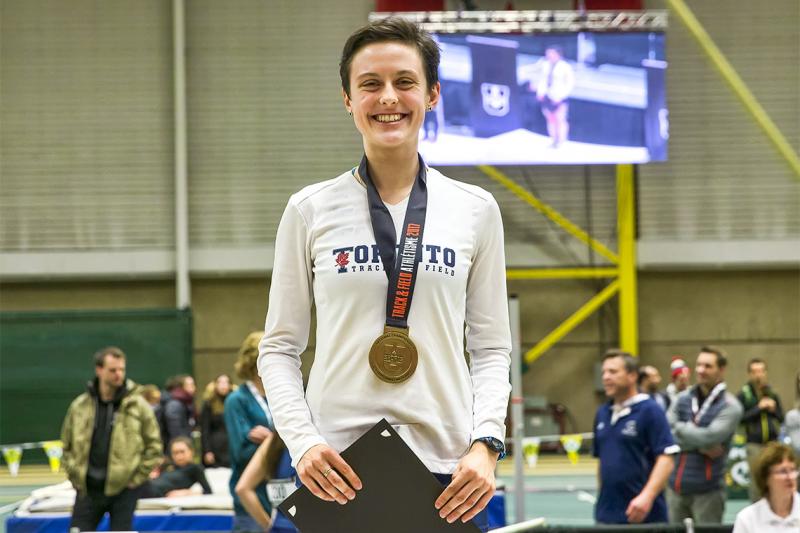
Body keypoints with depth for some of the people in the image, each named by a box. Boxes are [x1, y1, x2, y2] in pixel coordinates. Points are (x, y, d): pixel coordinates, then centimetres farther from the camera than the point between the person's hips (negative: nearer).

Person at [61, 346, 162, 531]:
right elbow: (67, 445, 15)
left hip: (123, 490, -2)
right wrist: (75, 475, 5)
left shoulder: (138, 405, -3)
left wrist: (137, 477, -4)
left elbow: (154, 445, 2)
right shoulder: (79, 406, 3)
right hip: (88, 489, 2)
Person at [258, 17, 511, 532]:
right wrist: (303, 442, -9)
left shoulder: (475, 210, 7)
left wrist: (486, 444, -6)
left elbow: (490, 347, 9)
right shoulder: (311, 211, 5)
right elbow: (280, 348, 6)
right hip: (337, 467, -1)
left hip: (447, 469, 1)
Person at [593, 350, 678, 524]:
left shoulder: (650, 410, -8)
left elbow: (666, 459, -15)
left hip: (642, 516, -6)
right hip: (606, 516, 6)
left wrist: (646, 496, -26)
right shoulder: (602, 413, 12)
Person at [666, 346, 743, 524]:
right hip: (676, 487, 4)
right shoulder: (683, 399, 8)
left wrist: (679, 428, -6)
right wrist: (700, 446, -14)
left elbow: (710, 436, -21)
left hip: (707, 490, -4)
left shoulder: (730, 406, -6)